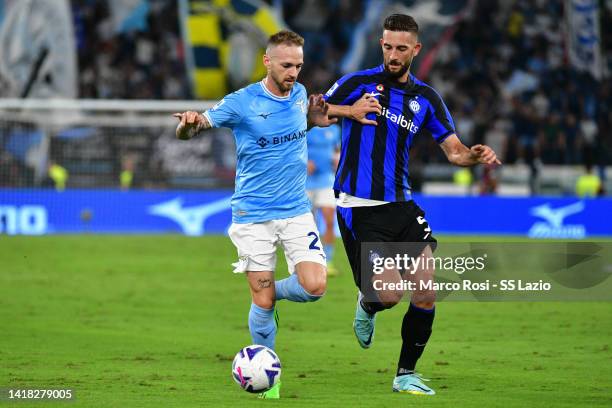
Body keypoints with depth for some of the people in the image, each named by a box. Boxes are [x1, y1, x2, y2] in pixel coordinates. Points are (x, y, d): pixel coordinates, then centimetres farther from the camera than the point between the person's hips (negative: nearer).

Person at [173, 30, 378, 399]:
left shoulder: (299, 94, 4)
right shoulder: (241, 102, -10)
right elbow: (187, 132, -10)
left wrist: (316, 119, 5)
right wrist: (189, 124, -34)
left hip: (296, 210, 3)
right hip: (253, 216, -3)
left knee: (315, 286, -14)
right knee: (262, 302, -2)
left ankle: (273, 292, 19)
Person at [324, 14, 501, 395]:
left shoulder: (426, 98, 8)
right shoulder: (359, 83, -3)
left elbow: (453, 149, 9)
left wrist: (475, 154, -14)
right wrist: (348, 111, -18)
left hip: (400, 206, 4)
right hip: (359, 208, -4)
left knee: (426, 292, -6)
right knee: (388, 295, -12)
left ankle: (407, 374, 10)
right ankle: (367, 305, 26)